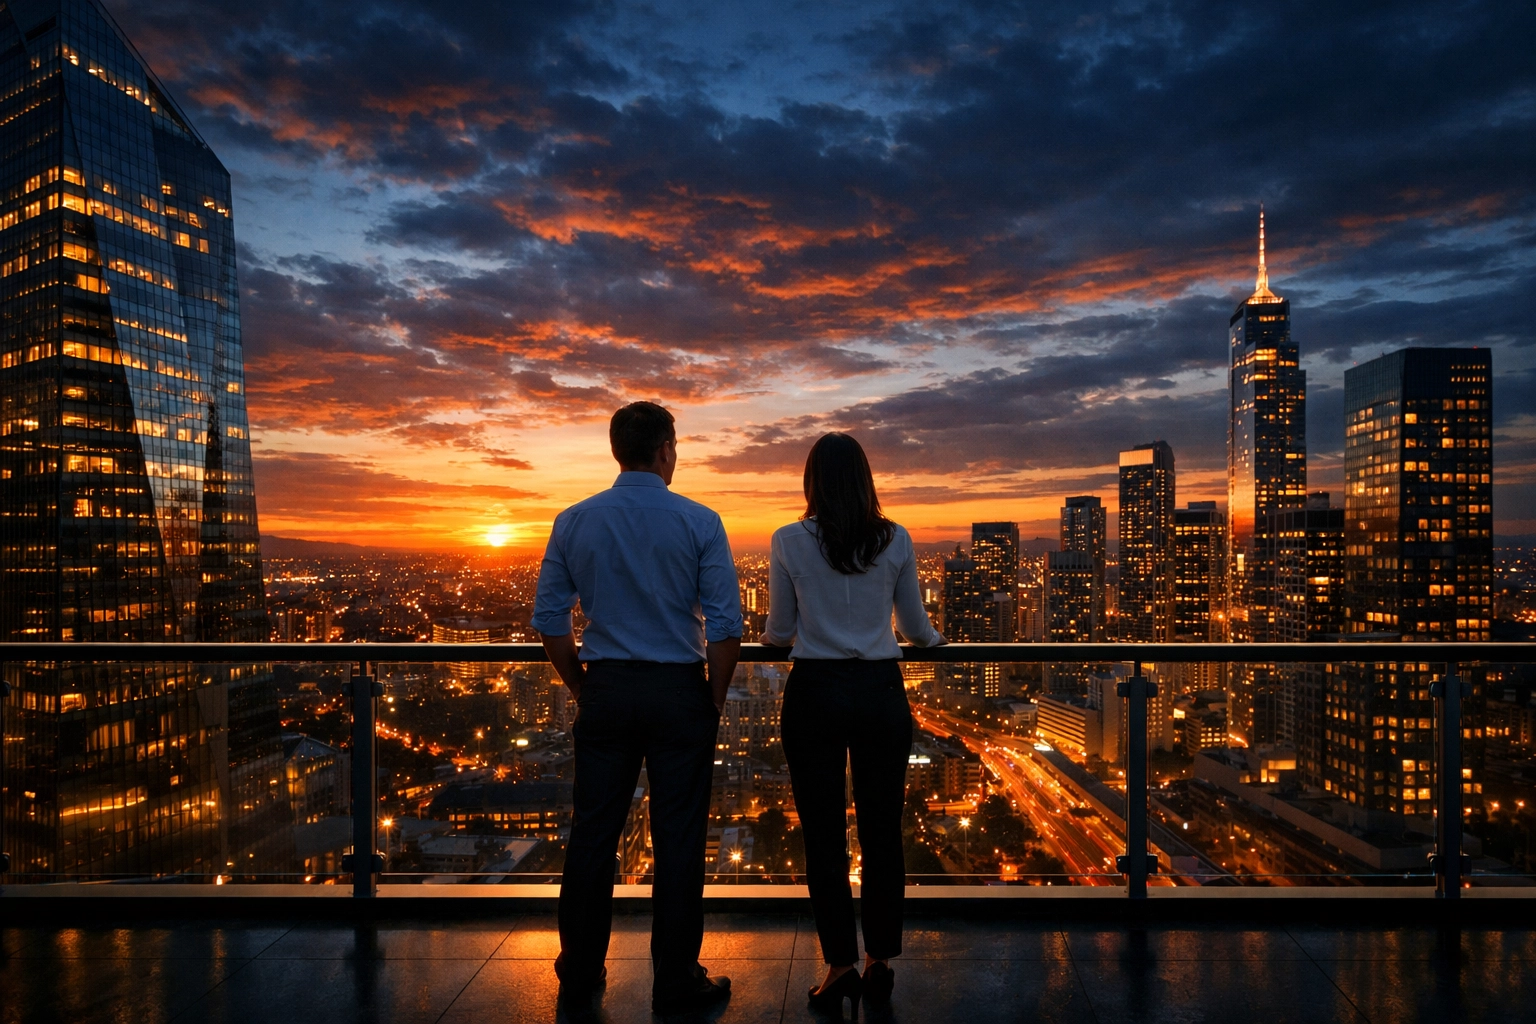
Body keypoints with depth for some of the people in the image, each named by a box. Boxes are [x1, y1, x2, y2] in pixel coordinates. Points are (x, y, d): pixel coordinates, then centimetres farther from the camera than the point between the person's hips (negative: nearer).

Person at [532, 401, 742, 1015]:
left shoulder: (574, 521, 1)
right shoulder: (698, 523, -7)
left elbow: (549, 619, 4)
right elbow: (725, 626, -9)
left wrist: (580, 688, 14)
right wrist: (715, 699, 3)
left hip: (605, 693, 3)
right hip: (679, 693, -3)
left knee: (593, 833, 14)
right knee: (677, 839, 7)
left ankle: (581, 973, 28)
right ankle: (676, 983, 18)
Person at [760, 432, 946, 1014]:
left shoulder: (790, 541, -4)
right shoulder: (895, 541, 0)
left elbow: (779, 632, 3)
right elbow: (915, 627, 9)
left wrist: (769, 637, 27)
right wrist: (936, 639, 32)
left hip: (814, 692, -1)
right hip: (881, 692, 2)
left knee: (824, 836, 8)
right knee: (882, 834, 12)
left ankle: (840, 967, 13)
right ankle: (880, 965, 22)